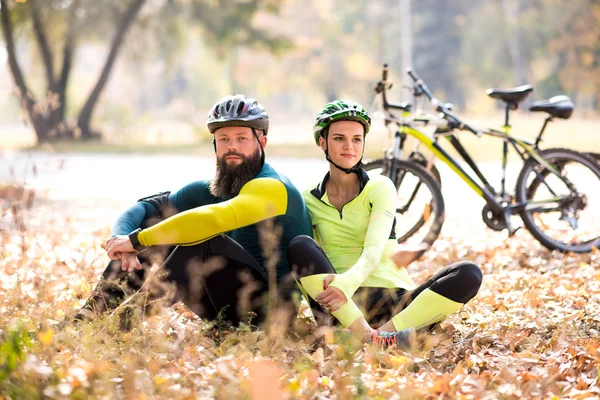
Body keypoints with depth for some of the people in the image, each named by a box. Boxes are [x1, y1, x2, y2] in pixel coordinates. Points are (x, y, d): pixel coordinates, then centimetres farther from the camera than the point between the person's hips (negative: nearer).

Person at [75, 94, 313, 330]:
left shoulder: (273, 187, -16)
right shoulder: (208, 190, 10)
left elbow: (213, 219, -33)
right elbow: (142, 209, 4)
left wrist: (137, 240, -30)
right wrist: (124, 242, -20)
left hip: (271, 309, -8)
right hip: (225, 311, 8)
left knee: (205, 240, -31)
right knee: (150, 223, 0)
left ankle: (133, 314, -30)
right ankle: (91, 315, -10)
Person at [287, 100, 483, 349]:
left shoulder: (380, 188, 5)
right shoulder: (309, 200, 10)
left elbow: (373, 250, -11)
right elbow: (306, 262, 9)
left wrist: (347, 283, -32)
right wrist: (336, 285, -14)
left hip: (393, 298, 0)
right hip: (342, 305, 0)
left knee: (468, 274, -23)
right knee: (300, 246, -27)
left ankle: (388, 330, -41)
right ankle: (365, 335, -40)